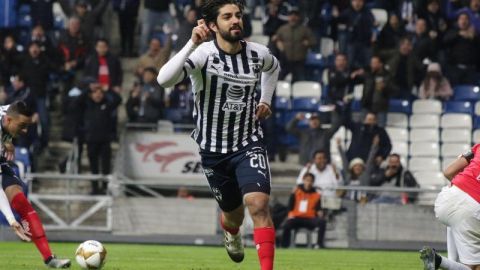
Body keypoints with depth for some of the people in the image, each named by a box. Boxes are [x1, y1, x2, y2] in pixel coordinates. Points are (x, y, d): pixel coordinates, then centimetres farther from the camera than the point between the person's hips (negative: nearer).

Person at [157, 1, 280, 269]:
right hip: (213, 149, -1)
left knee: (258, 204, -23)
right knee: (234, 215, 17)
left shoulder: (258, 53, -6)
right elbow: (164, 79, -39)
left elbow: (273, 67, 23)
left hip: (249, 144, 1)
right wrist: (192, 44, -45)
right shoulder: (204, 53, -20)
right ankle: (231, 233, 55)